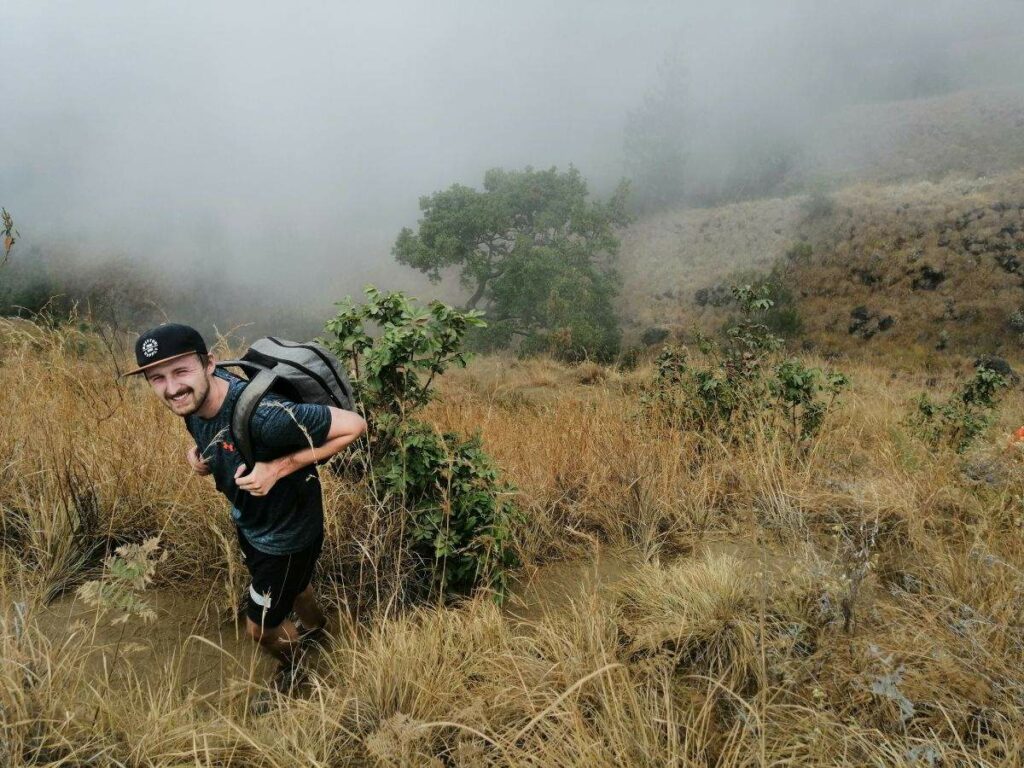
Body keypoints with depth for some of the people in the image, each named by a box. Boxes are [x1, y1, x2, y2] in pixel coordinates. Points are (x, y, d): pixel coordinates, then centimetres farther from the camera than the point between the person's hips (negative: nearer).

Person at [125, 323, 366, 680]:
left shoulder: (262, 415, -42)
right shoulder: (193, 396, -16)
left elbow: (354, 424, -35)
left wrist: (280, 467, -35)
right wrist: (196, 452, -13)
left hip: (286, 533, -7)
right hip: (248, 521, 7)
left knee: (260, 629, 15)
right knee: (291, 585, 35)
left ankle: (297, 672, 48)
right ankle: (317, 626, 67)